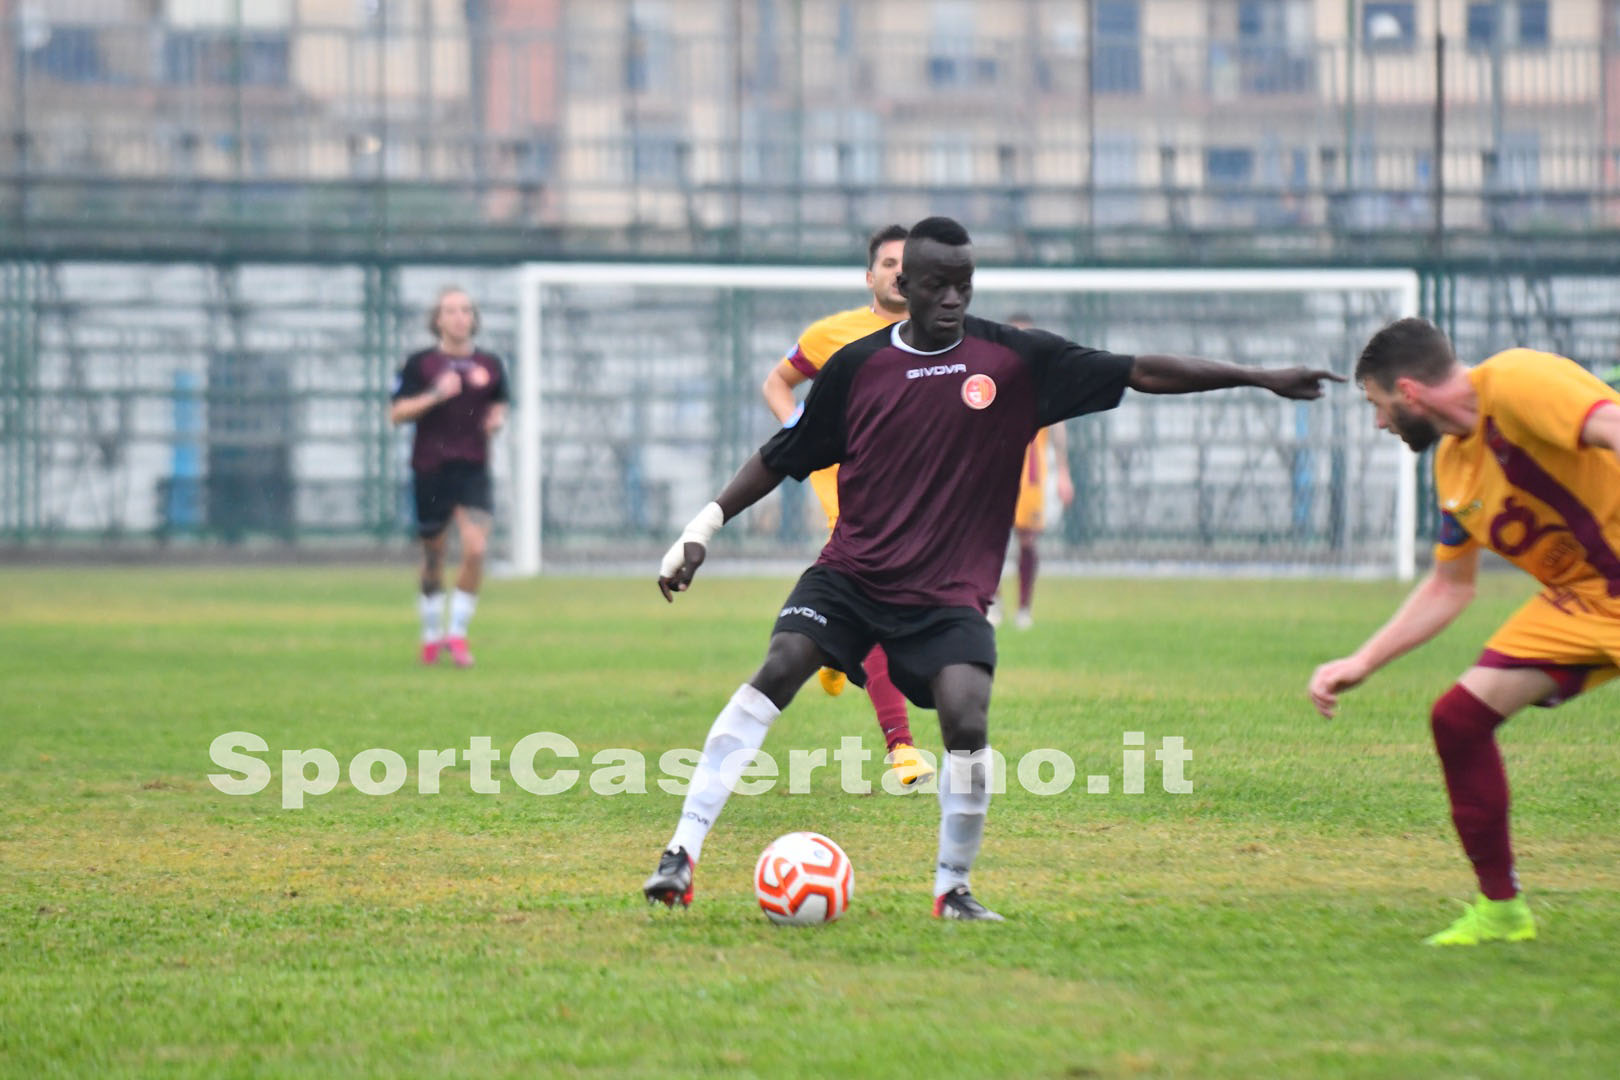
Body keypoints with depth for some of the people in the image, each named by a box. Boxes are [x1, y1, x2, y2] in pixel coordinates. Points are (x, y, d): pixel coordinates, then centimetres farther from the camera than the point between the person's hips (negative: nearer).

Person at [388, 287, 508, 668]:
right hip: (430, 469, -1)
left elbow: (499, 405, 21)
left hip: (473, 469, 1)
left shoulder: (489, 365, 6)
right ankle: (431, 634, 26)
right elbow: (397, 413, -5)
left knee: (476, 550, -14)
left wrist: (497, 419, -1)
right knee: (433, 557, 8)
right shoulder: (420, 364, -2)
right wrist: (435, 396, -19)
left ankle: (457, 633, -1)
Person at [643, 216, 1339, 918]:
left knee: (967, 722, -21)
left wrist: (1261, 378, -5)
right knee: (778, 670, -21)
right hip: (849, 576, 0)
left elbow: (1142, 373, -2)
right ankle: (682, 852, -19)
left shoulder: (1015, 360, -2)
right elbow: (783, 457, 11)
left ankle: (952, 890, 2)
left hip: (949, 596, 0)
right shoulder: (856, 367, 0)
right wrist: (704, 526, 4)